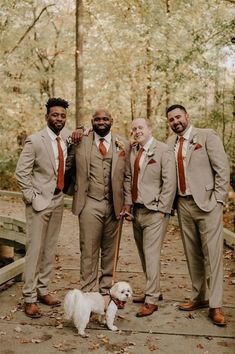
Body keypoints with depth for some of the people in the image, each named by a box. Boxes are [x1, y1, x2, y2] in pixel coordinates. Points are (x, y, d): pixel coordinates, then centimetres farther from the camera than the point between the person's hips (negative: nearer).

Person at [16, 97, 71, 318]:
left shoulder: (66, 136, 5)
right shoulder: (35, 141, -11)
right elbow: (21, 173, -11)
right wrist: (32, 198, -12)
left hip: (58, 201, 6)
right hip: (39, 202, -6)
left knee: (50, 248, 13)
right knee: (35, 249, -2)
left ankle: (43, 290, 26)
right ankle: (29, 298, 8)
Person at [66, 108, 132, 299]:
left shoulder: (123, 144, 8)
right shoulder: (80, 142, 5)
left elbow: (127, 176, 8)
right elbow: (68, 166, 14)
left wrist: (127, 201, 2)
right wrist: (76, 187, 3)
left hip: (114, 204, 2)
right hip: (89, 204, -2)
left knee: (110, 249, 10)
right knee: (89, 249, 0)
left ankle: (106, 290, 22)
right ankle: (86, 292, 10)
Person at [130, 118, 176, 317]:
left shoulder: (164, 150, -7)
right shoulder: (132, 151, 11)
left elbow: (170, 182, -11)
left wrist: (161, 209, -13)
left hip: (154, 211, -6)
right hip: (137, 211, 6)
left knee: (151, 255, -5)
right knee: (143, 255, 13)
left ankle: (151, 300, 4)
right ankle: (154, 290, 29)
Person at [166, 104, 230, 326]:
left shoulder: (207, 136, -2)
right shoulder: (170, 143, 10)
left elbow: (222, 168, -5)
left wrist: (218, 199, -9)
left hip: (206, 203, -4)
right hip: (183, 204, 5)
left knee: (212, 254, -4)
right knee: (192, 255, 11)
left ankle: (215, 306, 4)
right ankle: (199, 297, 24)